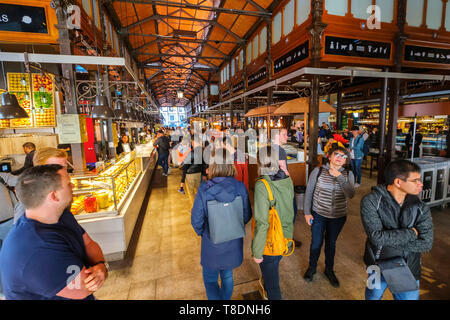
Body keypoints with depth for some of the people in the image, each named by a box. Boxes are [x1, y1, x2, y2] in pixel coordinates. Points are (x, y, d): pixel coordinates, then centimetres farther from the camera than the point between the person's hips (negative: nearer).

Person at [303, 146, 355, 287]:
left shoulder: (348, 174, -5)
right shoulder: (318, 171, -11)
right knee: (316, 242, 13)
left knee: (331, 243, 19)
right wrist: (307, 212, -5)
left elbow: (350, 195, -20)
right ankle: (312, 267, 39)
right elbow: (309, 192, -6)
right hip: (318, 215, -1)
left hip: (338, 217, 2)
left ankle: (329, 270, 43)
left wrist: (339, 176, -28)